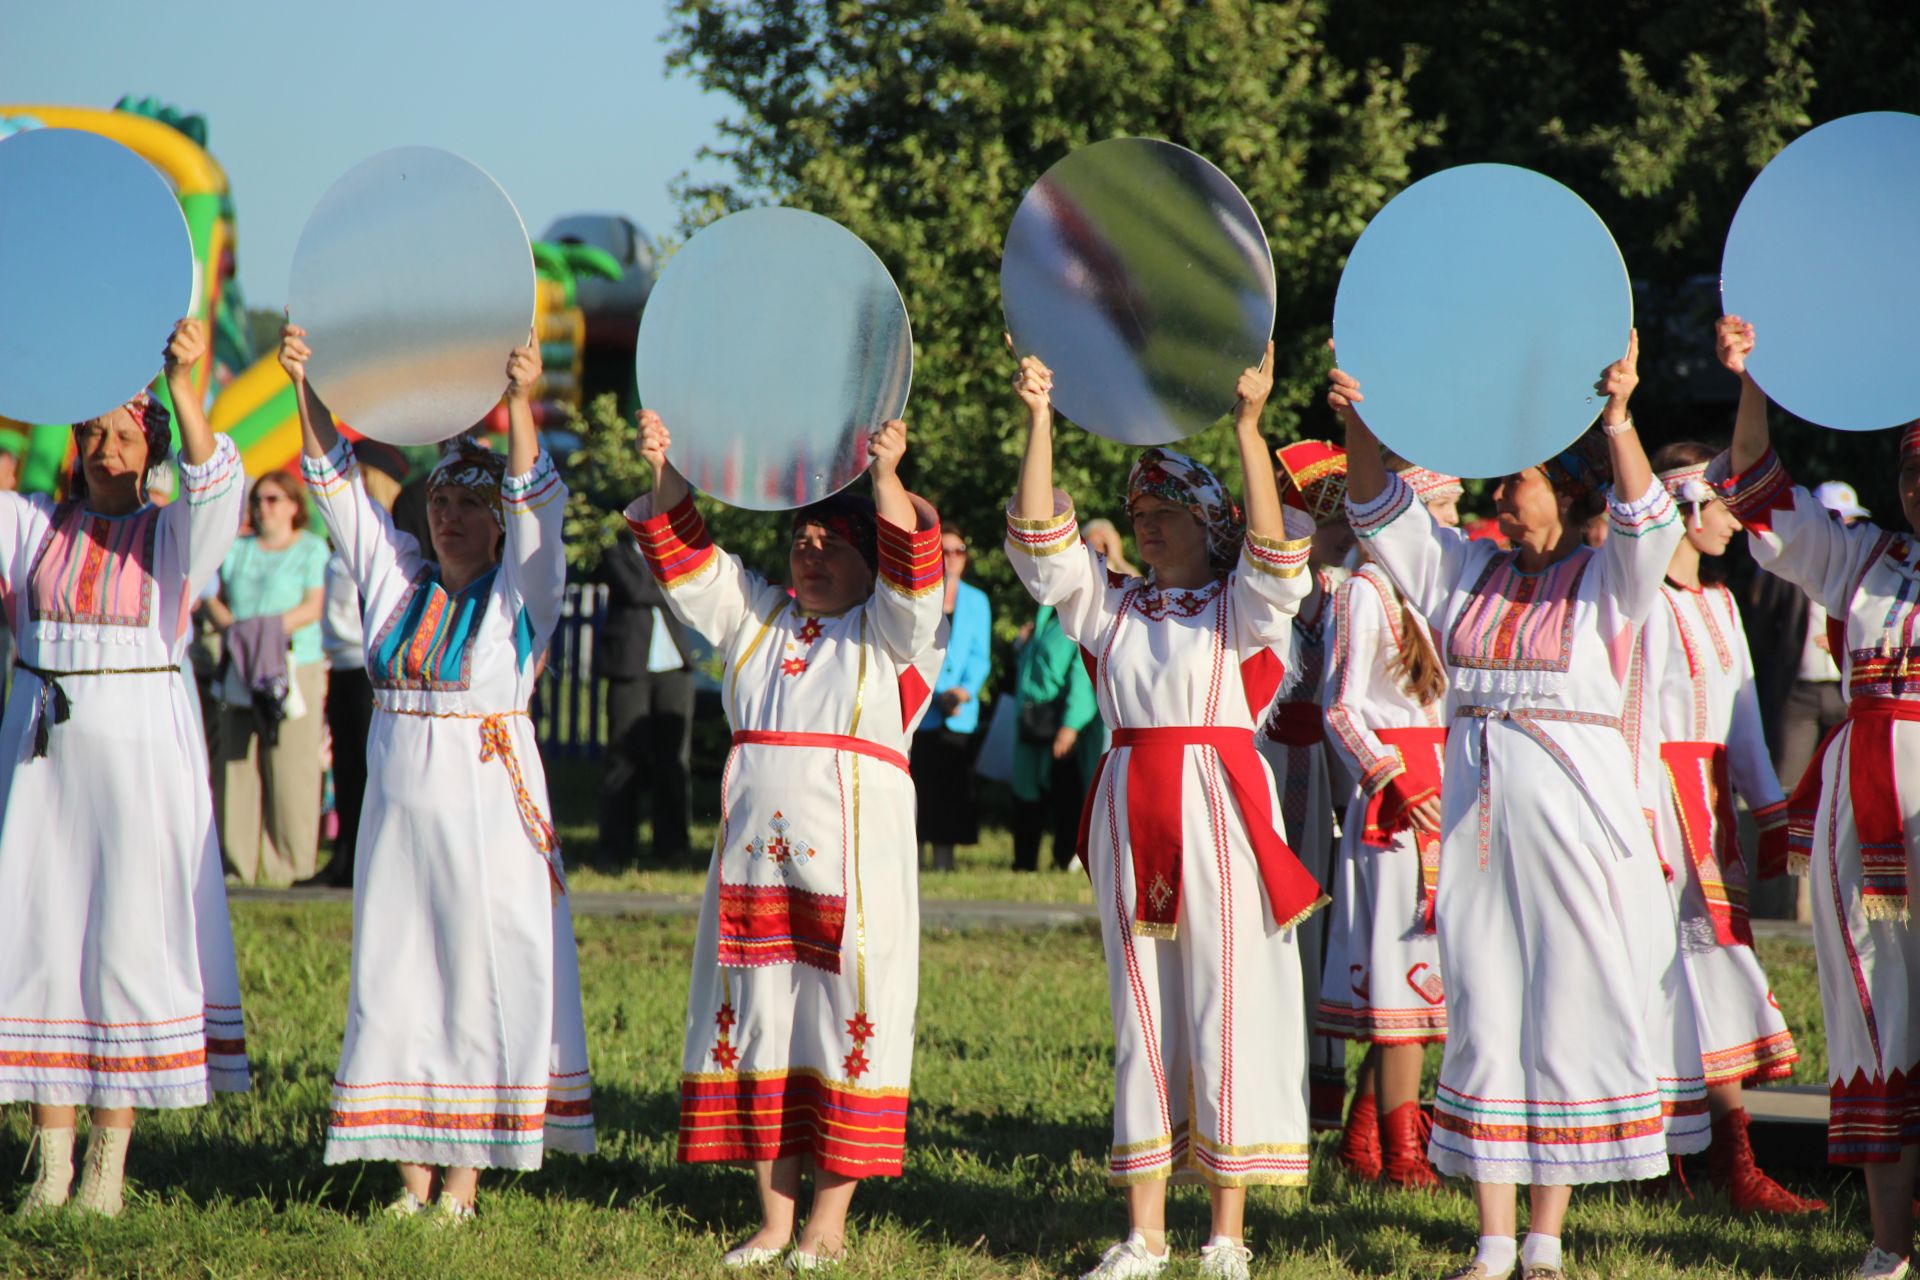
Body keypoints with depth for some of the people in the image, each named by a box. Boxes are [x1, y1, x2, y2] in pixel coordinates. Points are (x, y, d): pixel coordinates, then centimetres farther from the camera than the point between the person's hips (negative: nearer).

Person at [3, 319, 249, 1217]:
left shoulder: (170, 535, 3)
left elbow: (215, 484, -16)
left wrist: (182, 388, -30)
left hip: (139, 747, -3)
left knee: (130, 937, -5)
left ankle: (109, 1166, 0)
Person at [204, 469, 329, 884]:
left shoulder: (312, 549, 6)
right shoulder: (237, 549, 19)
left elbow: (313, 607, -4)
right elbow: (214, 598, 12)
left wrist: (270, 628, -17)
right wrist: (230, 627, -9)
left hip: (294, 666, -4)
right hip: (241, 672, 4)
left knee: (289, 768, -7)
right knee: (236, 765, -1)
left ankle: (289, 863, -4)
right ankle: (242, 861, 2)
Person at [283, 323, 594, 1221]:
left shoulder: (521, 592, 1)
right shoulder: (398, 582, 12)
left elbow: (536, 505, -15)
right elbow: (337, 487, 6)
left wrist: (519, 404, -29)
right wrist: (306, 387, -7)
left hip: (489, 808, -4)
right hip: (400, 803, 4)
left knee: (484, 974, -5)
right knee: (396, 973, 3)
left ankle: (464, 1177, -1)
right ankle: (414, 1172, 6)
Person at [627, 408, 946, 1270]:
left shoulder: (890, 633, 4)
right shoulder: (757, 619, 18)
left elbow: (911, 577, -14)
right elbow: (687, 559, 12)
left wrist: (887, 479, -27)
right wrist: (666, 474, -4)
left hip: (854, 855, -5)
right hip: (755, 855, 5)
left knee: (846, 1023, -5)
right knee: (759, 1021, 5)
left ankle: (829, 1223, 0)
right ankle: (774, 1218, 11)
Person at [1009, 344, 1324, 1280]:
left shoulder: (1242, 604, 3)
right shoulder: (1111, 605, 14)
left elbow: (1273, 550, -17)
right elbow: (1041, 539, 3)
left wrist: (1248, 427, -25)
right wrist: (1040, 421, -5)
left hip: (1220, 810, -4)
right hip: (1130, 810, 4)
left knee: (1226, 1006, -4)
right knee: (1142, 1013, 6)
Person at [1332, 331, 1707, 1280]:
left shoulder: (1608, 581, -1)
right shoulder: (1466, 571, 12)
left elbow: (1647, 525, -19)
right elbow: (1382, 516, 6)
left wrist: (1618, 418, -35)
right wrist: (1359, 429, -13)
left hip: (1578, 815, -4)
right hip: (1478, 813, 4)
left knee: (1570, 1019, -2)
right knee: (1483, 1019, 3)